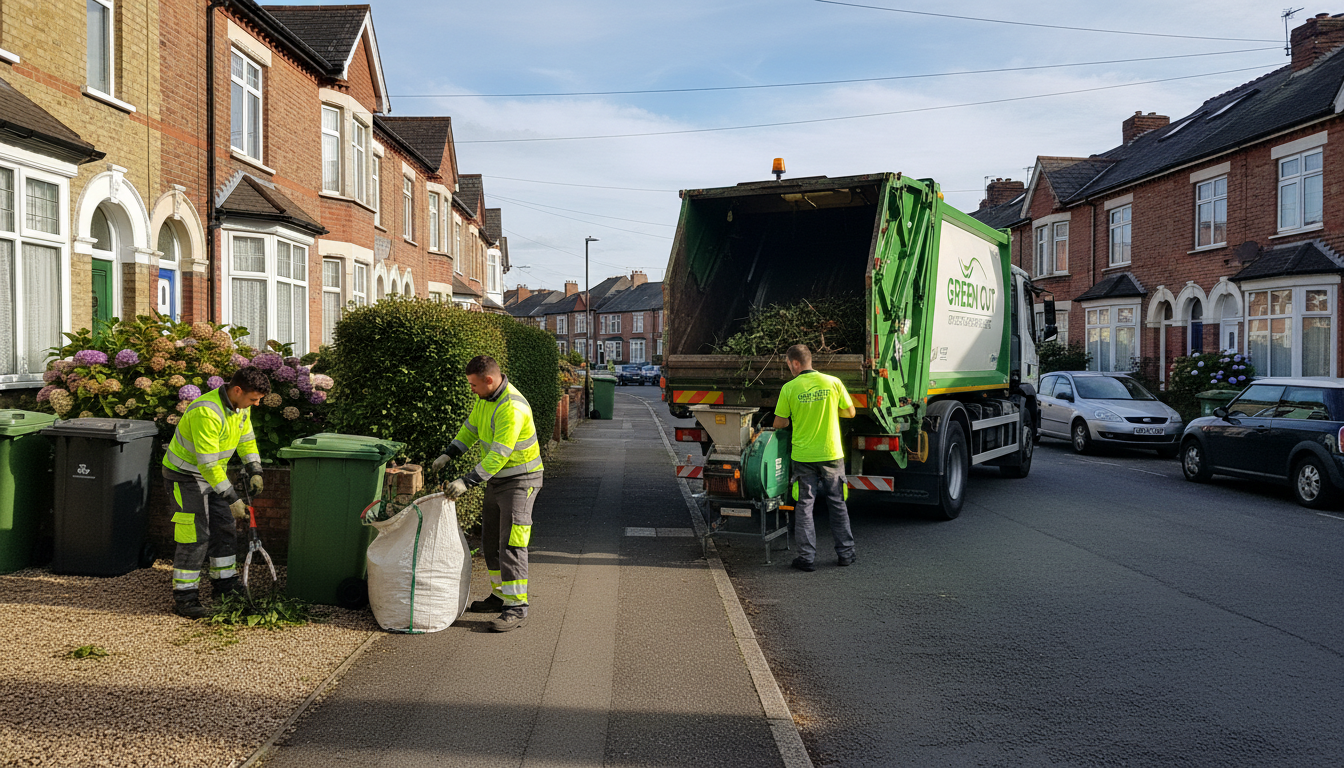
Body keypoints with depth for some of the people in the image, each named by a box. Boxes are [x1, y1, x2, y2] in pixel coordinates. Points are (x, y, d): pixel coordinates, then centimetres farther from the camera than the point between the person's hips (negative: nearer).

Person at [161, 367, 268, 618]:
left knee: (225, 529, 11)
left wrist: (254, 471, 2)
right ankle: (184, 598, 0)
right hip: (185, 475, -9)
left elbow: (247, 439, 14)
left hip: (212, 474, 9)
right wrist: (232, 498, -28)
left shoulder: (241, 406, -4)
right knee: (195, 536, -9)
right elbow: (208, 464, -32)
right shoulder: (207, 412, -32)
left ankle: (226, 587, 24)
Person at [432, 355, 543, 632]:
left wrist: (467, 482, -30)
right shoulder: (485, 398, 3)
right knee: (491, 541, 14)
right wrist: (448, 455, 9)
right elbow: (470, 428, 19)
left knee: (511, 543, -13)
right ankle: (500, 596, 26)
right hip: (497, 477, 10)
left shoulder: (512, 408, -28)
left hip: (520, 479, -10)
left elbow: (499, 455, -30)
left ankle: (516, 607, -9)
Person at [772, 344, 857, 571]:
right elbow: (850, 412, 6)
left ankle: (807, 557, 8)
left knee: (804, 506, 7)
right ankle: (845, 553, 21)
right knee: (838, 504, 14)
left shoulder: (789, 388, -7)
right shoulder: (833, 383, -3)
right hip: (832, 454, 2)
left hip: (803, 456, -1)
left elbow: (778, 424, -2)